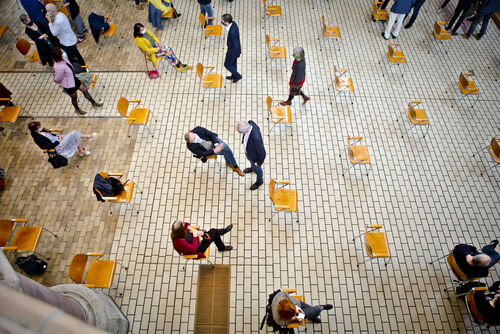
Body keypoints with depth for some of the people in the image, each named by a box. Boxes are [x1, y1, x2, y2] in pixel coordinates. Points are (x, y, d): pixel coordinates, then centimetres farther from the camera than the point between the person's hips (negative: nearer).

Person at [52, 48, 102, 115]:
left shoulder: (62, 59, -11)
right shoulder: (58, 67, -36)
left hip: (73, 79, 7)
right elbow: (58, 79, -23)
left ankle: (94, 103, 38)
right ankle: (77, 109, 44)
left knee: (85, 90, 18)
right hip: (68, 86, -7)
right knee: (74, 97, 17)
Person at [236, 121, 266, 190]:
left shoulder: (256, 138, -49)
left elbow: (262, 153, -35)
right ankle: (252, 168, 73)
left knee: (256, 169, 25)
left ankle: (259, 181, 57)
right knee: (250, 161, 38)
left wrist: (259, 162, -16)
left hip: (255, 156, -6)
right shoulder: (250, 123, -27)